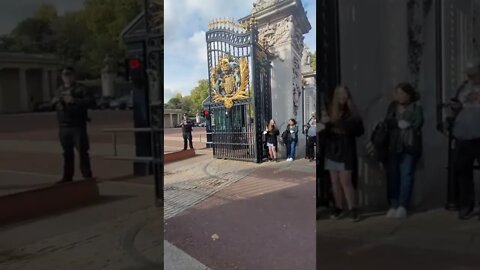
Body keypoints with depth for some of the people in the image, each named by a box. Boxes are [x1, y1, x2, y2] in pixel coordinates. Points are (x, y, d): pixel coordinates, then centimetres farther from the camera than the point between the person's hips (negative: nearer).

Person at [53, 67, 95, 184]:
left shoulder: (80, 89, -4)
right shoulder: (60, 89, 14)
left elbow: (91, 101, -15)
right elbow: (54, 101, 26)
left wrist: (74, 100, -22)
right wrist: (56, 100, 3)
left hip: (78, 126, -6)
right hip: (63, 126, 6)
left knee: (82, 151, -4)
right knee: (67, 153, 13)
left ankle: (87, 175, 4)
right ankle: (67, 176, 21)